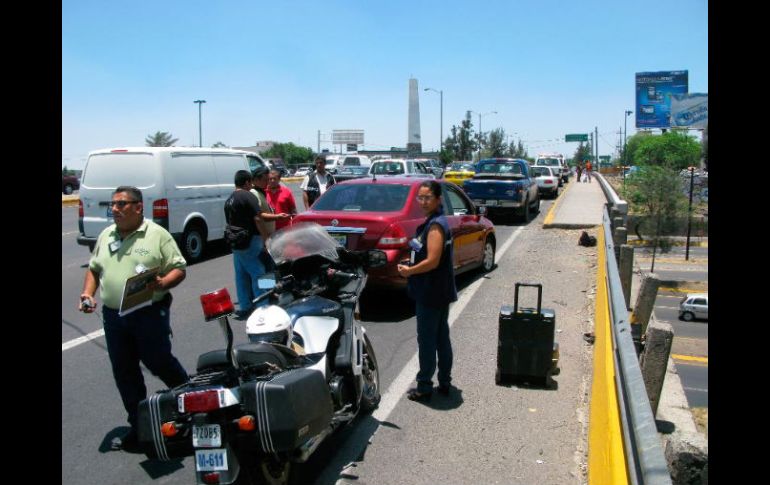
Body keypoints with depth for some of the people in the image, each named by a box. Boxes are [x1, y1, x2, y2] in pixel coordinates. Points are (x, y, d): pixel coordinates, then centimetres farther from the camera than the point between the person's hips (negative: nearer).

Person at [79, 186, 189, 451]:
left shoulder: (157, 235, -6)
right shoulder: (106, 236, 11)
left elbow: (179, 269, -7)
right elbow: (93, 268, 20)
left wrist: (162, 284, -25)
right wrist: (87, 293, 4)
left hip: (150, 313, -6)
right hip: (113, 316, 6)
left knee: (159, 362, 1)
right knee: (124, 372, 10)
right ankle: (139, 425, 23)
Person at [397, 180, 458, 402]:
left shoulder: (435, 225, -19)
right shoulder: (434, 222, 12)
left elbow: (432, 261, -25)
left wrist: (409, 271, -12)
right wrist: (411, 268, 7)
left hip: (431, 293, -10)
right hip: (440, 292, 10)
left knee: (426, 340, 0)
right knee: (441, 337, 16)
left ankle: (424, 387, 10)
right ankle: (444, 383, 27)